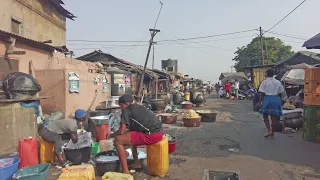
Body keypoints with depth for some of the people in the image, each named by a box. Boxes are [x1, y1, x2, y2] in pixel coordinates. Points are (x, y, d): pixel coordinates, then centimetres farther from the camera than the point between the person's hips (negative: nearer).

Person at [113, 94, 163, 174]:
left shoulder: (126, 110, -2)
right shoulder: (138, 107, 23)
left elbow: (121, 132, -6)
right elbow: (132, 128, 33)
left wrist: (111, 135, 15)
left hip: (152, 135, -10)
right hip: (158, 131, 10)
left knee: (118, 140, -5)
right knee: (131, 135, 29)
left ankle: (126, 172, 0)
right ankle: (136, 164, 33)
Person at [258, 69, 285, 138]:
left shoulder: (264, 82, -5)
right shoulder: (278, 82, 7)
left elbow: (262, 93, -9)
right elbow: (280, 93, 9)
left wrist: (260, 102, -3)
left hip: (267, 99, -3)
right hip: (276, 99, 3)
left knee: (265, 116, 10)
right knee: (274, 117, 8)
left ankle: (269, 130, -5)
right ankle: (273, 133, 14)